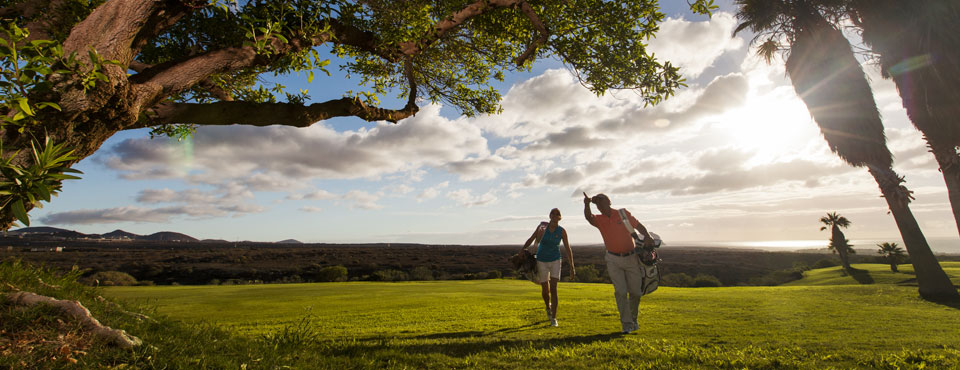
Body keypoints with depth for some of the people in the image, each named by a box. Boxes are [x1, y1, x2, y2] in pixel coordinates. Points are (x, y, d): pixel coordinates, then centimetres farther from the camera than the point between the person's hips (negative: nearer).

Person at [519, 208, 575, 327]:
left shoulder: (562, 231, -7)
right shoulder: (542, 226, -8)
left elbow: (568, 249, -3)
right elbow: (531, 239, -3)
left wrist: (572, 267, -5)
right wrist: (522, 250, -15)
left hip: (555, 261, 0)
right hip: (541, 261, 0)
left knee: (553, 288, -13)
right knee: (545, 289, 8)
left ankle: (553, 318, -5)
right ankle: (548, 307, 41)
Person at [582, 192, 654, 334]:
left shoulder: (623, 214, 0)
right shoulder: (599, 219, -1)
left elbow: (639, 226, 4)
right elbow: (588, 217, -23)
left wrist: (647, 236, -16)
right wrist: (587, 205, -43)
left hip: (631, 258, 1)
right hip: (613, 260, 0)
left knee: (636, 292, 7)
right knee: (620, 291, -7)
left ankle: (633, 319, 30)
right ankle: (626, 323, 4)